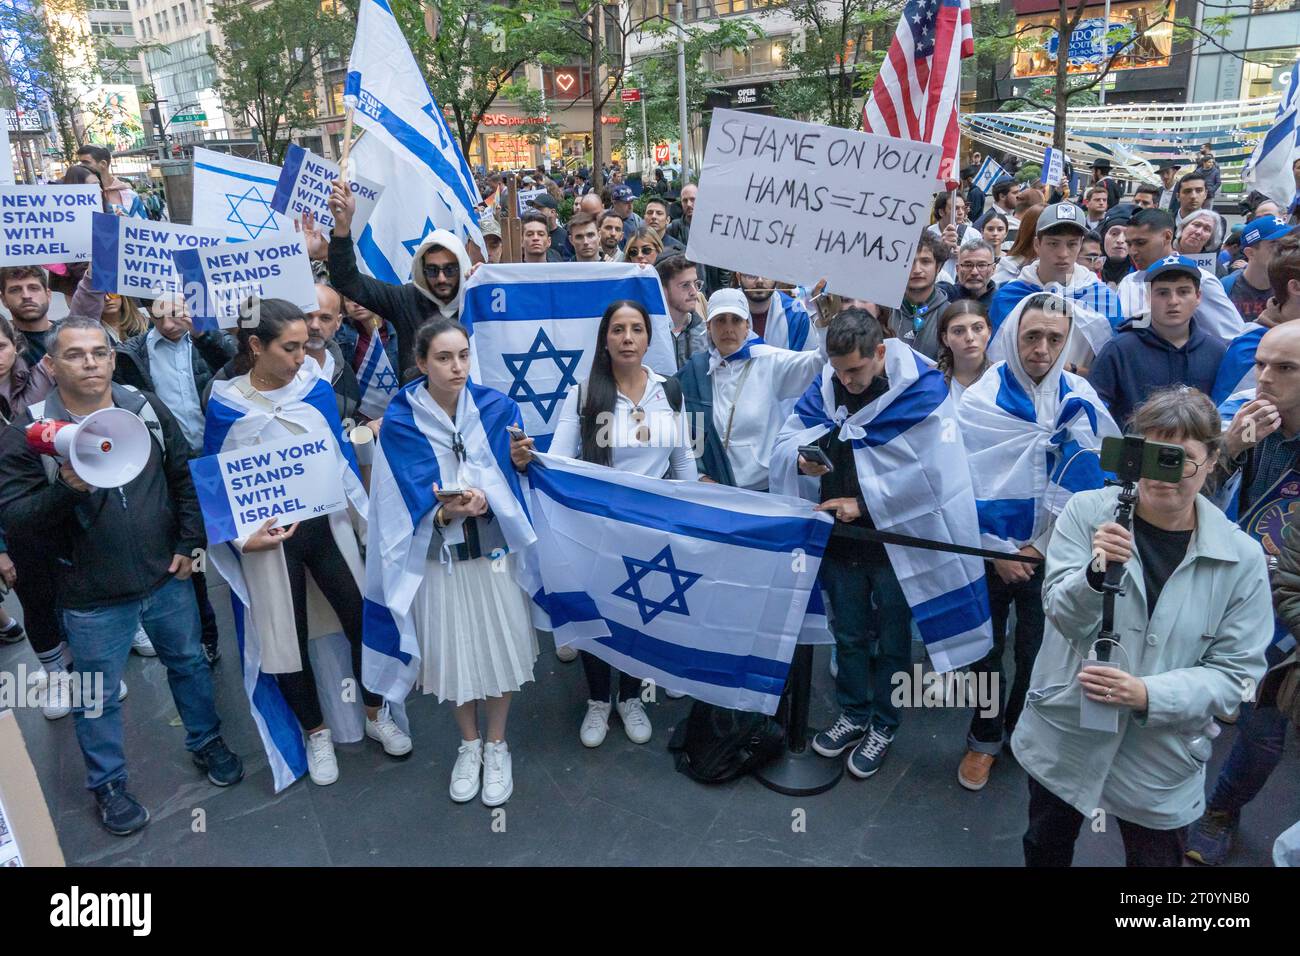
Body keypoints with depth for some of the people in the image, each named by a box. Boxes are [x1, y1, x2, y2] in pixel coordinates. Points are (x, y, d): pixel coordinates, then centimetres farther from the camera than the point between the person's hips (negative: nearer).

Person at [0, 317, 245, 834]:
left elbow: (186, 477, 5)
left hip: (167, 578, 3)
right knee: (99, 696, 14)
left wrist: (188, 542, 0)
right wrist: (66, 490, -32)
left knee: (188, 663, 20)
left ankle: (206, 742, 43)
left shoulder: (147, 410, -2)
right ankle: (108, 785, 35)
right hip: (92, 597, -2)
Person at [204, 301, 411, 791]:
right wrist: (244, 536, -15)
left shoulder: (318, 390, -3)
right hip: (269, 538, -2)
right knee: (286, 637, 9)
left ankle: (377, 715, 30)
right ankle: (316, 733, 32)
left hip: (327, 525, 2)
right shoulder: (225, 406, -10)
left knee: (363, 619, 5)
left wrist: (368, 517, 5)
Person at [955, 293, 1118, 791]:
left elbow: (1080, 485, -6)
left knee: (1037, 653, 12)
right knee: (987, 650, 13)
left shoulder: (1081, 401, -6)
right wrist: (998, 550, -10)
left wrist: (1039, 547, -9)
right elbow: (965, 484, -9)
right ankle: (984, 740, 32)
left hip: (1050, 556, 1)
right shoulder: (979, 400, -11)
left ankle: (1022, 734, 36)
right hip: (988, 552, -1)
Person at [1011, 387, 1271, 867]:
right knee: (1044, 853, 24)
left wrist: (1147, 695, -25)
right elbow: (1064, 617, -18)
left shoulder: (1241, 557, -10)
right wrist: (1096, 573, -39)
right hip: (1061, 738, 1)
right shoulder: (1087, 511, -13)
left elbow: (1235, 673, -9)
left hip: (1161, 766, 0)